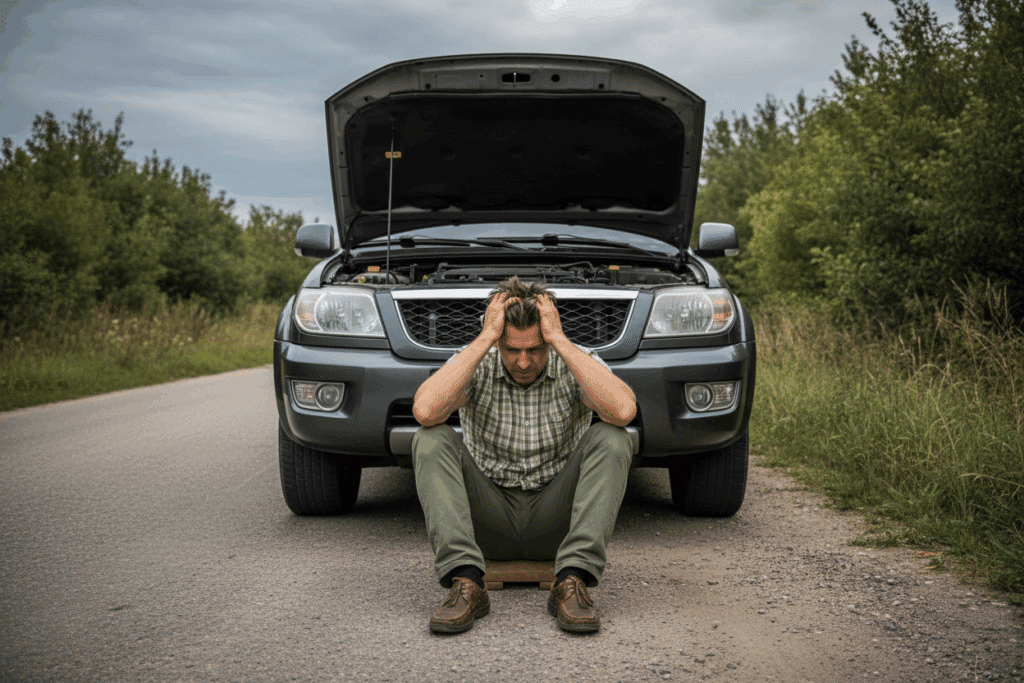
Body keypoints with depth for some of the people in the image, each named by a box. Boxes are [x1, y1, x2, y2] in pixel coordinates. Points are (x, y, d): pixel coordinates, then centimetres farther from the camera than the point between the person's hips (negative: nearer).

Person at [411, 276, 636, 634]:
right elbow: (425, 411, -30)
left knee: (611, 440, -24)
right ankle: (466, 584, -32)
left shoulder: (576, 365, -8)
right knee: (431, 440, -23)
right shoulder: (475, 364, -8)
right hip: (488, 522, 0)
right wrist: (485, 338, -27)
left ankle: (571, 583, -30)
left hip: (555, 521, 0)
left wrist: (558, 339, -28)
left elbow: (624, 411, -32)